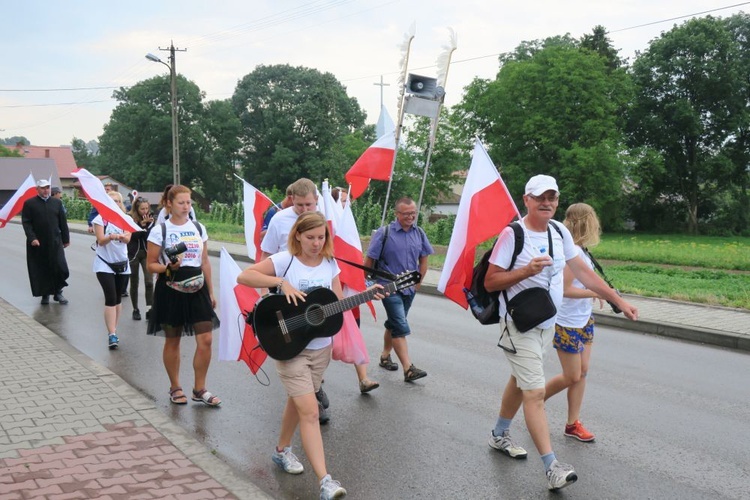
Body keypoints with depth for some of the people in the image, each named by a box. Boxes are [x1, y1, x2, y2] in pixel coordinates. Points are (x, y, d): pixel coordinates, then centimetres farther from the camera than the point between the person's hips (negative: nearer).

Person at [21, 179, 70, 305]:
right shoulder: (29, 203, 0)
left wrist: (66, 238, 10)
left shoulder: (57, 202, 9)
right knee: (41, 270, 4)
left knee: (60, 268, -4)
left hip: (55, 242, 2)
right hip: (37, 243, -2)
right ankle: (45, 294, 16)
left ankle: (58, 292, 12)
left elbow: (63, 222, 10)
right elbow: (26, 222, -4)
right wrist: (32, 238, -15)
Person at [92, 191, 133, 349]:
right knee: (111, 298, -14)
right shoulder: (100, 219, -5)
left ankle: (112, 331, 23)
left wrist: (119, 236, -35)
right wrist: (111, 237, -36)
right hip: (105, 264, -4)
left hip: (122, 263, 4)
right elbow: (101, 240, -15)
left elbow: (128, 239, -12)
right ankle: (112, 334, -16)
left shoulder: (126, 219, 3)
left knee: (118, 298, 11)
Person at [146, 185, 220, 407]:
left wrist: (211, 291, 13)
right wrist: (168, 267, -22)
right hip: (171, 290, -3)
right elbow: (151, 265, -3)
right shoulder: (160, 230, -5)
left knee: (205, 339, -3)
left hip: (197, 288, 3)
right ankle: (175, 388, 24)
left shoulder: (198, 228, 7)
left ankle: (199, 389, 11)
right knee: (172, 341, 7)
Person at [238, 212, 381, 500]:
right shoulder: (286, 260, -11)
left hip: (321, 347, 5)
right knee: (310, 411, -12)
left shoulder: (329, 264, 3)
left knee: (298, 403, 20)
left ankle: (282, 450, 44)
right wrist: (282, 282, -26)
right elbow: (244, 277, -18)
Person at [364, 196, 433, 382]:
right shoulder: (384, 233, -11)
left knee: (393, 324, 19)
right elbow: (369, 261, -5)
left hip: (410, 289, 5)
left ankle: (385, 356, 36)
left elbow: (423, 260, 15)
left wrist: (418, 283, 13)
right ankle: (408, 369, -16)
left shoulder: (419, 234, 4)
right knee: (401, 328, -13)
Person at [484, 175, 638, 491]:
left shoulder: (560, 232, 3)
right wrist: (527, 270, -29)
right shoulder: (512, 234, -17)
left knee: (520, 381, 21)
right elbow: (490, 282, -16)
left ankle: (500, 436, 39)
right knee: (535, 393, -10)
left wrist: (619, 301, 7)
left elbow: (582, 271, 9)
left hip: (547, 324, 7)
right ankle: (551, 466, -9)